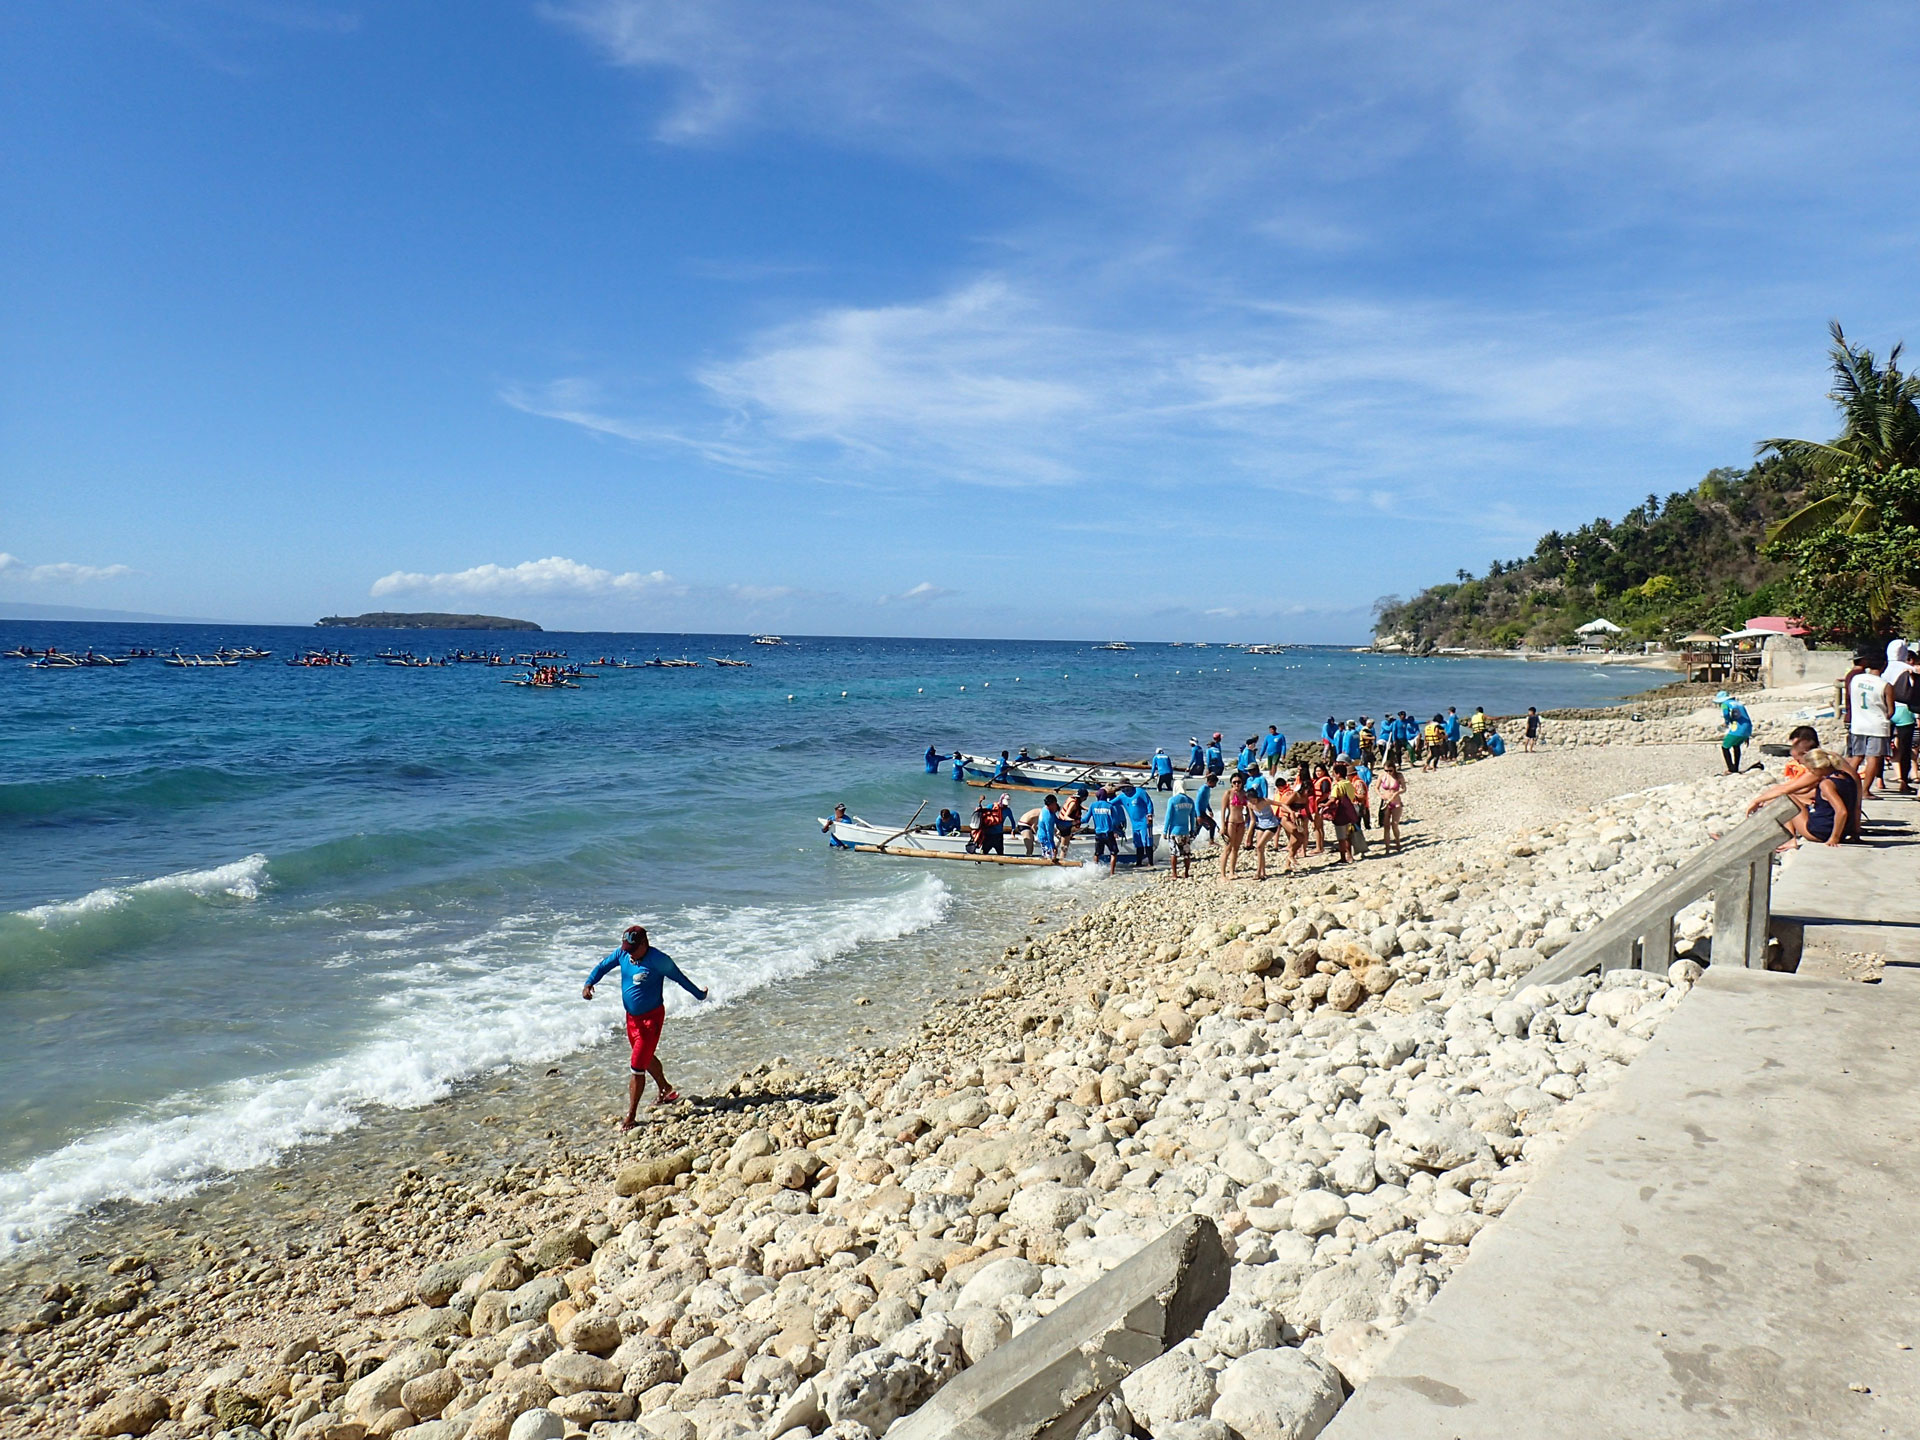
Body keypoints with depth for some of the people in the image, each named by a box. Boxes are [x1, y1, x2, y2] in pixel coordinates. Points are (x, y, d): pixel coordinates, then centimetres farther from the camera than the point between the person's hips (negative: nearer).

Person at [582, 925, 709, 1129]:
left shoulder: (658, 960, -22)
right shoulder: (622, 953, -6)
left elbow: (679, 978, -11)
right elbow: (603, 966, 2)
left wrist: (699, 995, 1)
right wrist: (588, 984, -17)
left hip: (651, 1018, -7)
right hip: (631, 1017, 7)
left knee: (637, 1066, -8)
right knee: (646, 1058, 26)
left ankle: (630, 1117, 1)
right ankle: (665, 1089, 51)